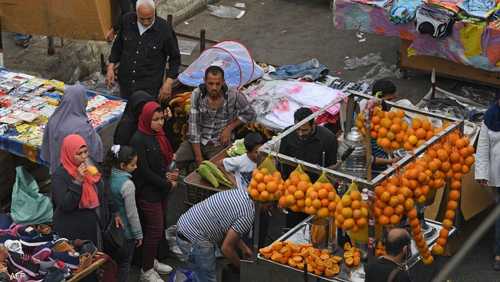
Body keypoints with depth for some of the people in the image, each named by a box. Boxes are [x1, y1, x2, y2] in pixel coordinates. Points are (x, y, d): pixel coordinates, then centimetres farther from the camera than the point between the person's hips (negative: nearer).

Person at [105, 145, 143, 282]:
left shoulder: (110, 176, -5)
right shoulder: (127, 184, -25)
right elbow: (132, 213, -19)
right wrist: (138, 234, -8)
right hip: (127, 231, -6)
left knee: (115, 262, 22)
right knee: (124, 264, 10)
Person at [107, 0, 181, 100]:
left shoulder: (165, 29, -14)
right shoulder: (127, 21, -6)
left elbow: (174, 58, -2)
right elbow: (118, 45, 11)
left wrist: (168, 83, -8)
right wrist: (111, 68, 6)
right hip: (125, 83, 3)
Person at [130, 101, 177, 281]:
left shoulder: (158, 135, 5)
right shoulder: (139, 140, -19)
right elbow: (144, 171, -20)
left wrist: (170, 173, -5)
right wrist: (167, 184, -14)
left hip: (161, 190, 8)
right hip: (147, 191, -8)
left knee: (158, 227, 16)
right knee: (154, 230, -1)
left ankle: (152, 260, 33)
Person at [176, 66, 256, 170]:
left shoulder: (233, 96, -11)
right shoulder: (197, 94, -9)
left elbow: (250, 114, 6)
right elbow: (193, 125, -10)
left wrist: (230, 127, -7)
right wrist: (199, 158, -16)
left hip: (219, 143, -1)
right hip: (198, 141, 1)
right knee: (176, 161, -22)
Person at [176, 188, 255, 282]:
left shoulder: (242, 193, 6)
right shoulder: (247, 215, -21)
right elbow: (226, 248, -15)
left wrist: (244, 248, 23)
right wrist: (241, 267, 2)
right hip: (194, 239, -10)